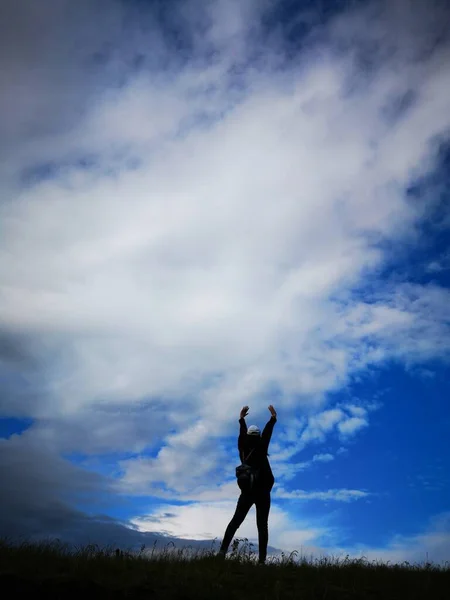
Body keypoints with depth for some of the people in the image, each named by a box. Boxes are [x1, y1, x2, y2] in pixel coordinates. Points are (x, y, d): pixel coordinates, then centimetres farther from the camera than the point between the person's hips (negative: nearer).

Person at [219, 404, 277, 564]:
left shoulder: (243, 450, 1)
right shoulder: (260, 451, -10)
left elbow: (242, 435, 13)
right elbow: (267, 434, -5)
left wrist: (241, 419, 25)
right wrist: (273, 418, 1)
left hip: (247, 491, 4)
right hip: (262, 492, -3)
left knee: (236, 521, 6)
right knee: (262, 525, 0)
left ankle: (223, 549, -9)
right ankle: (262, 559, -6)